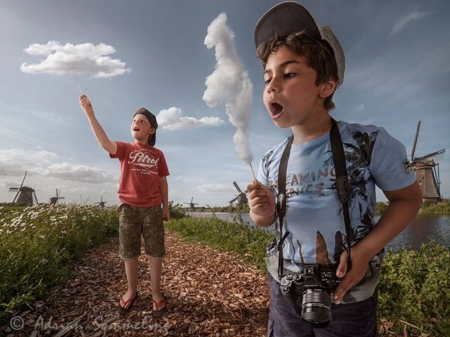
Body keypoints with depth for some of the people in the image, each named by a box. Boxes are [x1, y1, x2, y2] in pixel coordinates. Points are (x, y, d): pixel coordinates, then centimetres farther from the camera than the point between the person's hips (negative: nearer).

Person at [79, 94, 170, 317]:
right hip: (128, 208, 0)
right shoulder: (124, 149, 2)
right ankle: (132, 290, 32)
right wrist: (89, 113, -28)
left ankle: (156, 293, 23)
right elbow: (105, 143, -19)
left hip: (152, 209, 0)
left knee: (155, 252, 6)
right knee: (129, 252, 12)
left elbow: (162, 182, 7)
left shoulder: (158, 155, 4)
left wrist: (166, 207, 7)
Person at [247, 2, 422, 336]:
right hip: (285, 289, 3)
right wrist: (263, 214, -20)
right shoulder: (271, 161, -8)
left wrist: (365, 250, -18)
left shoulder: (371, 142, -18)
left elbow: (409, 198, -6)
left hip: (349, 295, -2)